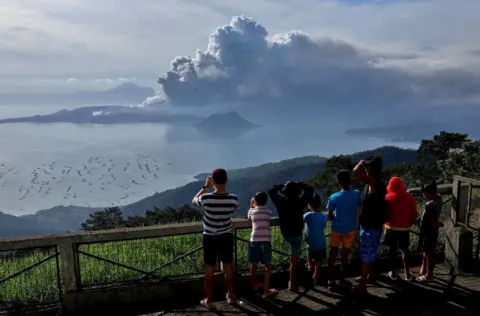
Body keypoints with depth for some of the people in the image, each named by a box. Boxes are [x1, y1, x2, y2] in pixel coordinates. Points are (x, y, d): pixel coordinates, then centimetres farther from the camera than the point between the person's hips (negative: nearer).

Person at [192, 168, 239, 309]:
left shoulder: (206, 198, -22)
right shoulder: (233, 199, -16)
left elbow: (194, 200, 2)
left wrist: (205, 187, 7)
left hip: (210, 238, -2)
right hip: (227, 237, 2)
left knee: (209, 270, 11)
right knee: (229, 267, 17)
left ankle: (209, 301, 22)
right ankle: (231, 296, 32)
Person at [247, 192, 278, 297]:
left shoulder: (252, 211, 3)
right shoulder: (269, 212, 5)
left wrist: (251, 205, 29)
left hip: (254, 241, 1)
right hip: (266, 241, -1)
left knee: (253, 265, 17)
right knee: (268, 267, 7)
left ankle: (255, 285, 35)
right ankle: (266, 291, 7)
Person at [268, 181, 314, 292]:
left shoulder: (281, 201, -13)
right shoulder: (300, 202, -18)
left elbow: (271, 191, 3)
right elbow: (310, 190, -4)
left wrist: (282, 185, 2)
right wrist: (300, 184, 1)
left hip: (285, 234, 3)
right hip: (297, 234, -3)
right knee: (293, 259, 3)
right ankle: (292, 284, 8)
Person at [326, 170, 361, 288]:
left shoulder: (334, 197, -18)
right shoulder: (356, 194, -13)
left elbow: (330, 215, -8)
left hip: (337, 229, -1)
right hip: (350, 229, 1)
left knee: (333, 253, 14)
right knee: (345, 254, 14)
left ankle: (330, 279, 17)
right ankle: (343, 278, 23)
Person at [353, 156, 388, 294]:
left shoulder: (374, 183, -23)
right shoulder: (379, 184, 7)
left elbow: (356, 172, -37)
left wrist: (362, 162, -17)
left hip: (370, 226, -9)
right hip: (373, 225, 9)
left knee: (366, 256, -1)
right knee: (370, 254, 23)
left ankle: (362, 285, 7)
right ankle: (371, 276, 39)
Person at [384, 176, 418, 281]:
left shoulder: (388, 197, -9)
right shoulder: (409, 197, -3)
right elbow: (414, 213, 0)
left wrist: (386, 222, 11)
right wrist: (410, 223, 13)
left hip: (391, 227, -2)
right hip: (404, 228, 2)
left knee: (392, 249, 9)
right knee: (405, 250, 13)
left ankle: (393, 273, 14)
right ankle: (407, 273, 14)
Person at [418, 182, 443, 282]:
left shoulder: (430, 205, -31)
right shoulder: (439, 198, -4)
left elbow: (430, 222, -25)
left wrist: (437, 225, -8)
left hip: (429, 231, -9)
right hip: (431, 230, 9)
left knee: (429, 253, 5)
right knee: (426, 251, 23)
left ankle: (429, 275, 19)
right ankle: (424, 269, 40)